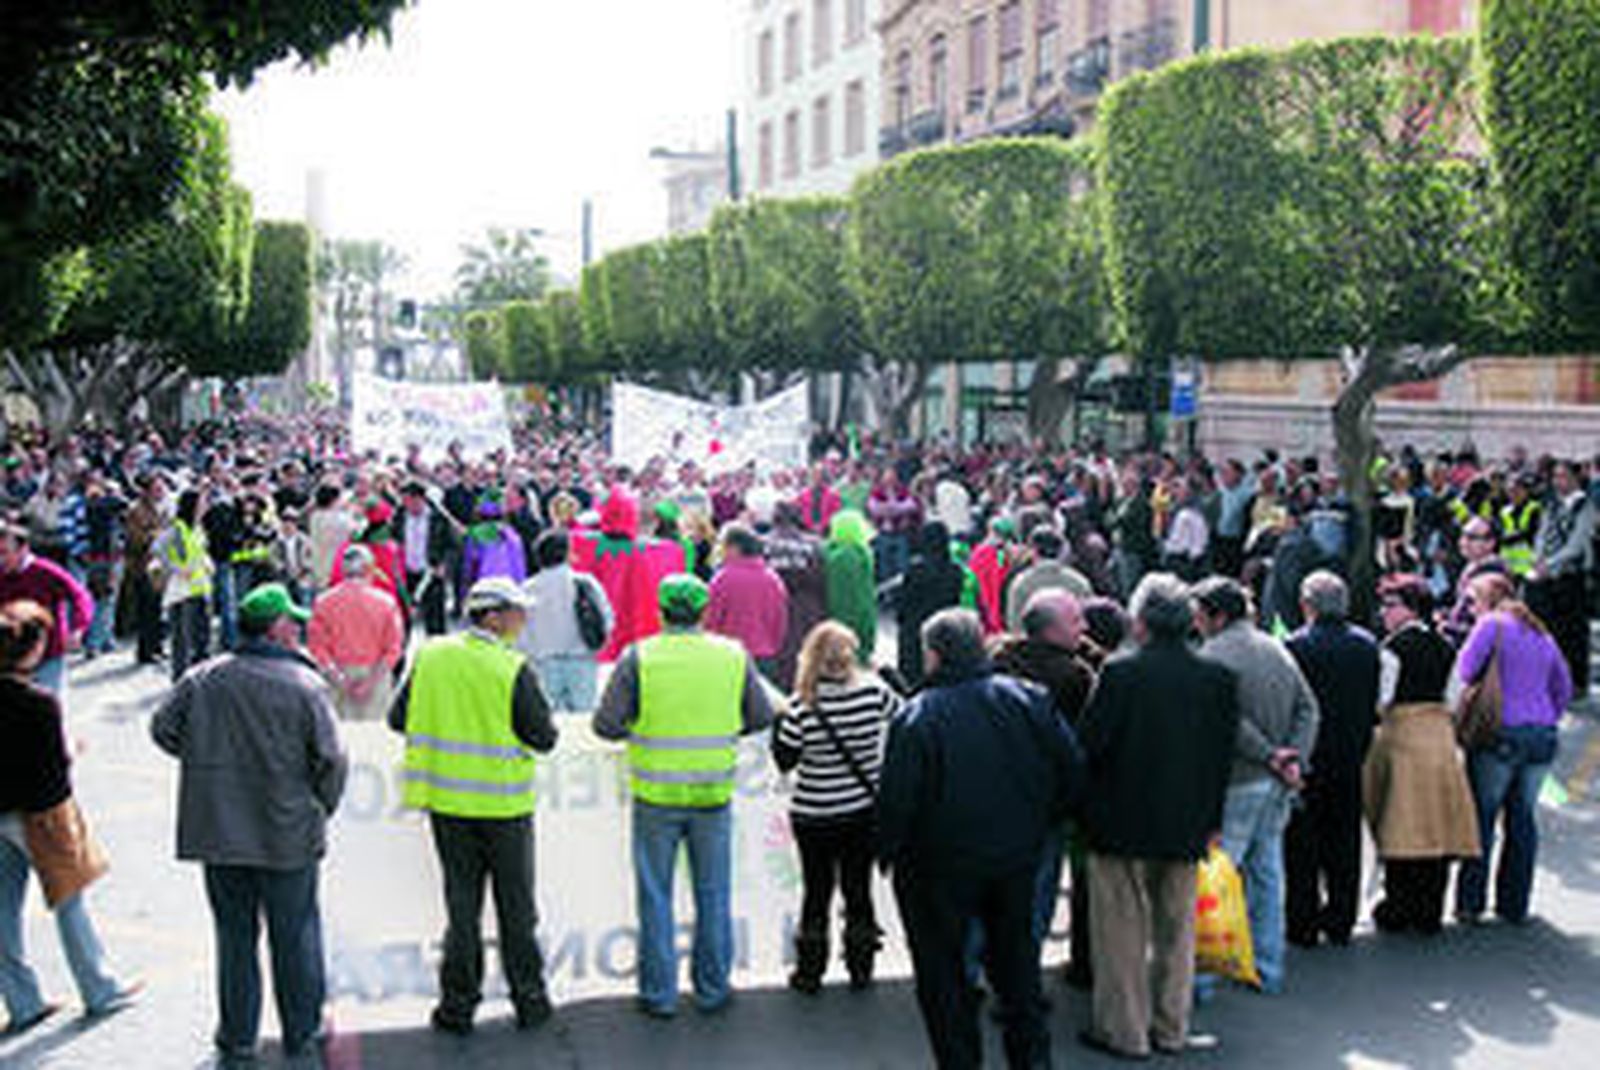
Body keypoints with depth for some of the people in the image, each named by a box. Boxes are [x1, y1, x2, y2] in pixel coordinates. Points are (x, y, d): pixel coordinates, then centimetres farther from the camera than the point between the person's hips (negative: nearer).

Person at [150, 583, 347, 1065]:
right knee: (295, 936, 12)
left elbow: (163, 728, 5)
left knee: (234, 935, 15)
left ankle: (237, 1037, 23)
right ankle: (302, 1033, 22)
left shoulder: (203, 678, -1)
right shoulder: (304, 685, -12)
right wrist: (322, 808, 4)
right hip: (289, 835, -3)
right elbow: (331, 758, -13)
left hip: (219, 832, 3)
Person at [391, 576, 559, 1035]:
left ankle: (458, 1004, 16)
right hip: (504, 804, -3)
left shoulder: (430, 656, -3)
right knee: (516, 906, 11)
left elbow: (399, 718, 4)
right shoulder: (513, 669, -15)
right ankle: (529, 1000, 20)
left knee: (461, 904, 13)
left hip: (447, 799, 3)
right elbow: (544, 738, -11)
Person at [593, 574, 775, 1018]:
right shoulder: (734, 656, -2)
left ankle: (659, 993, 16)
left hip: (656, 795, -1)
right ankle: (712, 987, 22)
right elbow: (761, 717, 5)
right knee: (713, 894, 14)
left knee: (655, 895, 10)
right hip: (714, 793, 2)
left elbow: (606, 724, -10)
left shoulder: (638, 657, -9)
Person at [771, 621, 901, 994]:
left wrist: (779, 721, 0)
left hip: (814, 816, -2)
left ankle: (809, 972, 21)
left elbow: (784, 760, -11)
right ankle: (861, 968, 25)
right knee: (858, 886, 16)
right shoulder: (873, 691, -13)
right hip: (865, 810, 3)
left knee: (816, 890, 12)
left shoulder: (803, 707, -21)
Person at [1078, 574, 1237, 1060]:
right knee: (1175, 929, 16)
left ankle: (1124, 1029, 15)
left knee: (1122, 929, 8)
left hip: (1123, 820, -4)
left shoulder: (1120, 673, -16)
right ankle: (1171, 1028, 27)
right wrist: (1211, 819, 14)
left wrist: (1087, 806, 5)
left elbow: (1090, 744, -12)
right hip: (1187, 824, 4)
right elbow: (1224, 755, 5)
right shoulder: (1218, 678, -2)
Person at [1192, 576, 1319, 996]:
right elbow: (1308, 708, 7)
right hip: (1277, 787, 7)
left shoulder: (1214, 655, -11)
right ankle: (1268, 968, 22)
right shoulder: (1277, 649, 12)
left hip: (1237, 783, -7)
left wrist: (1269, 756, -13)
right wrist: (1294, 758, -3)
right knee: (1266, 872, 15)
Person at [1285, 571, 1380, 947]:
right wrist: (1358, 747, 15)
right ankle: (1341, 923, 18)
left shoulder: (1297, 645, -15)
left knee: (1302, 846, 4)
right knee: (1344, 842, 13)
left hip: (1307, 759, -4)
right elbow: (1373, 706, 6)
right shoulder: (1367, 645, 1)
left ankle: (1303, 925, 8)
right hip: (1349, 760, 5)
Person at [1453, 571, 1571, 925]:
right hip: (1542, 736, 6)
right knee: (1523, 819, 10)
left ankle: (1470, 902, 2)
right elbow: (1563, 687, 20)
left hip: (1501, 733, -6)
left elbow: (1465, 670, -11)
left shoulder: (1491, 624, -3)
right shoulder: (1541, 633, 17)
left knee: (1481, 816, 1)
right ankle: (1515, 905, 14)